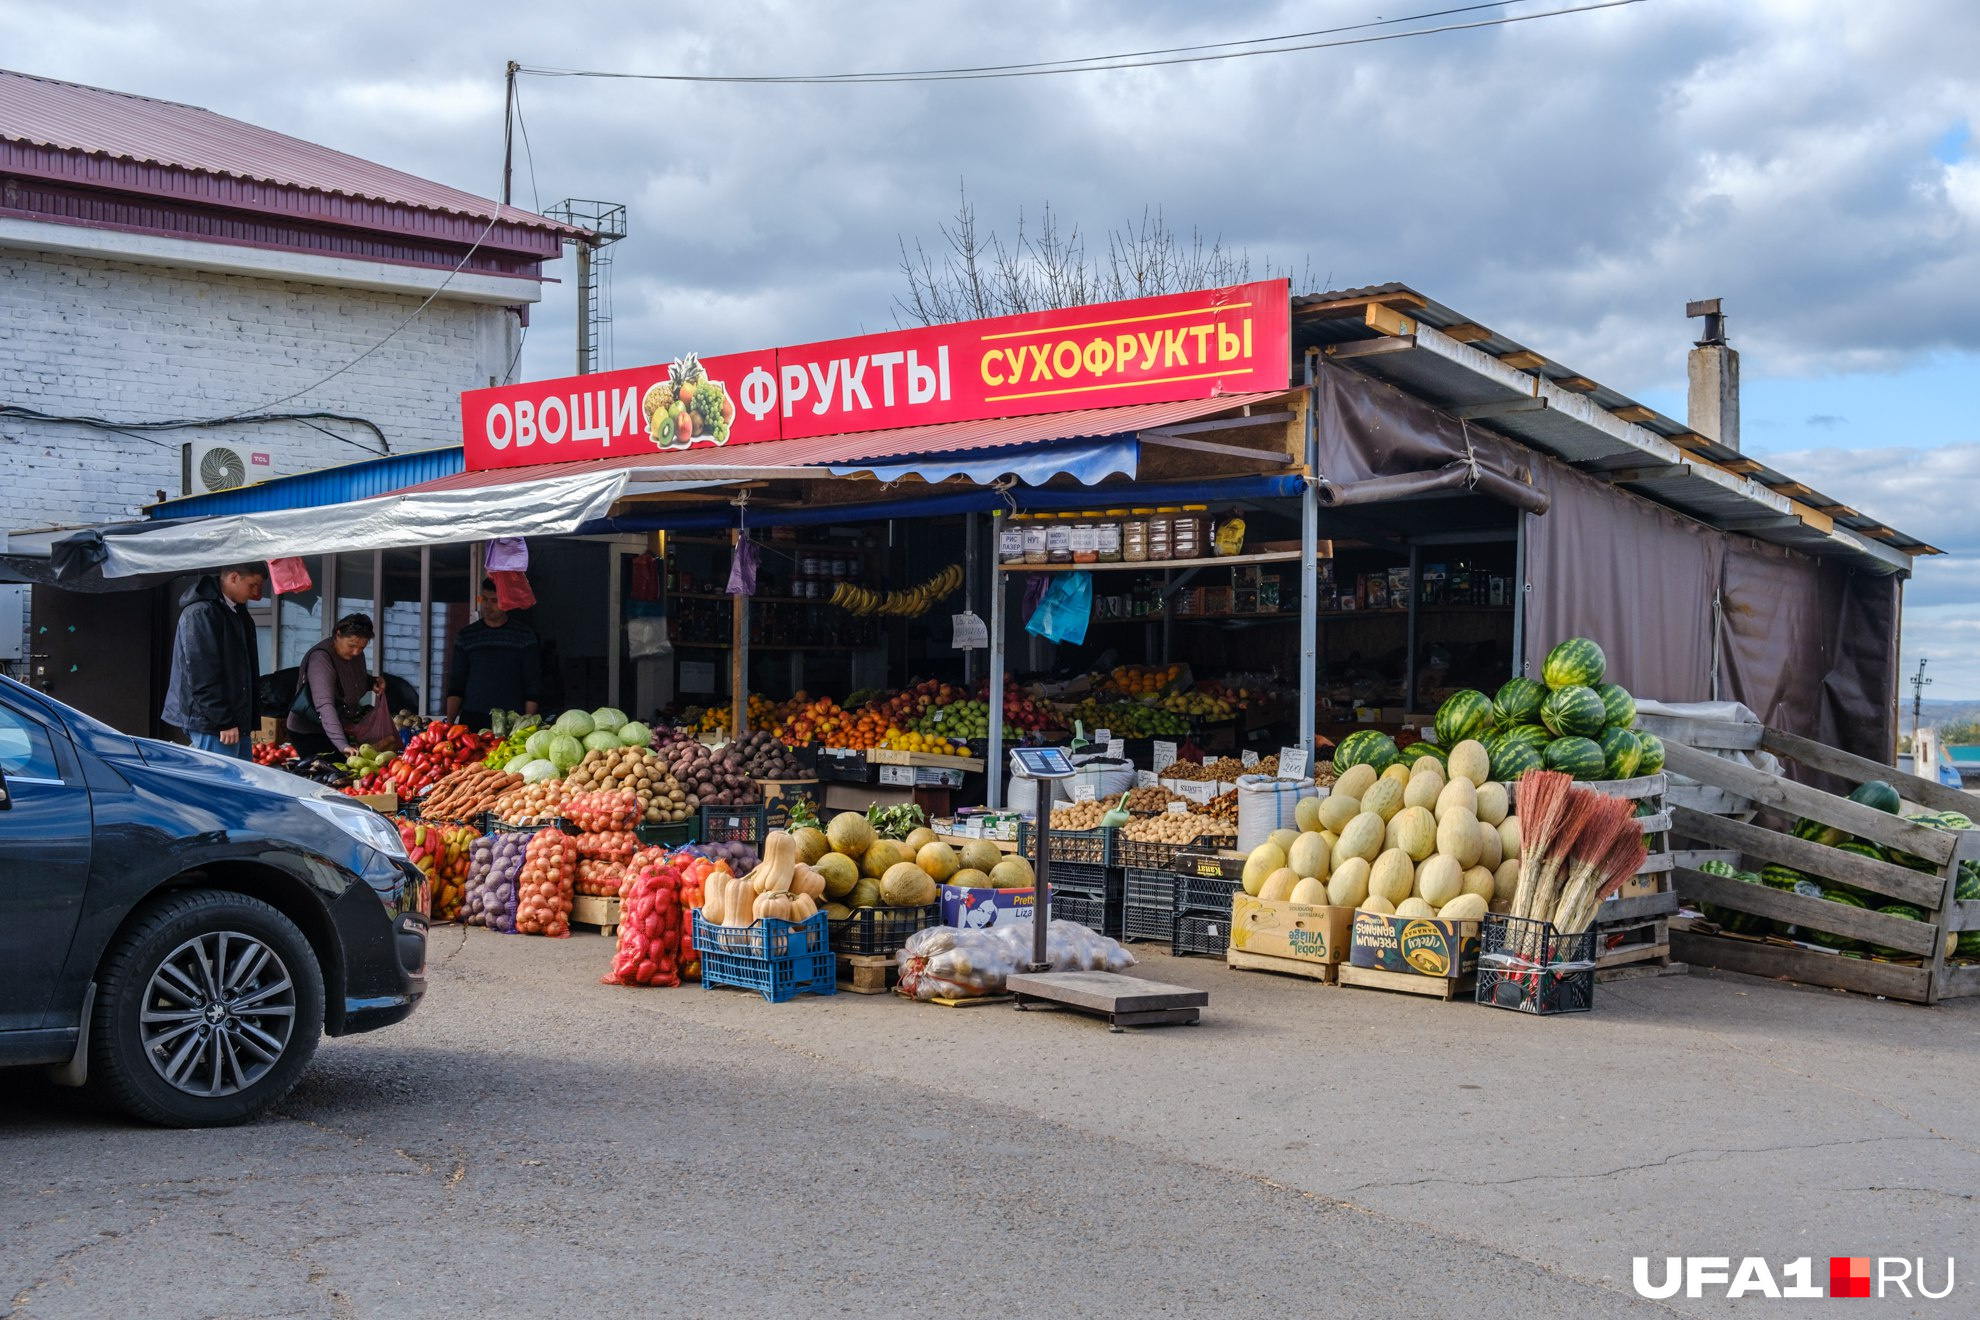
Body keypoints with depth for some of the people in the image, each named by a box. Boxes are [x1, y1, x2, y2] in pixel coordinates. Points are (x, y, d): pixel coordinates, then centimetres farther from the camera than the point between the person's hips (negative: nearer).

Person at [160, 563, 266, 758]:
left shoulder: (238, 613, 17)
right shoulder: (200, 613, -13)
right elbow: (202, 675, -19)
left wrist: (252, 721, 18)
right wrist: (224, 721, -20)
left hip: (238, 722, 9)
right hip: (213, 723, -9)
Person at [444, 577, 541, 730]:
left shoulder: (525, 635, 5)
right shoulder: (466, 635, 11)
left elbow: (533, 683, 4)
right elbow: (456, 684, 11)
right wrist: (449, 722, 1)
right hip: (472, 718, 2)